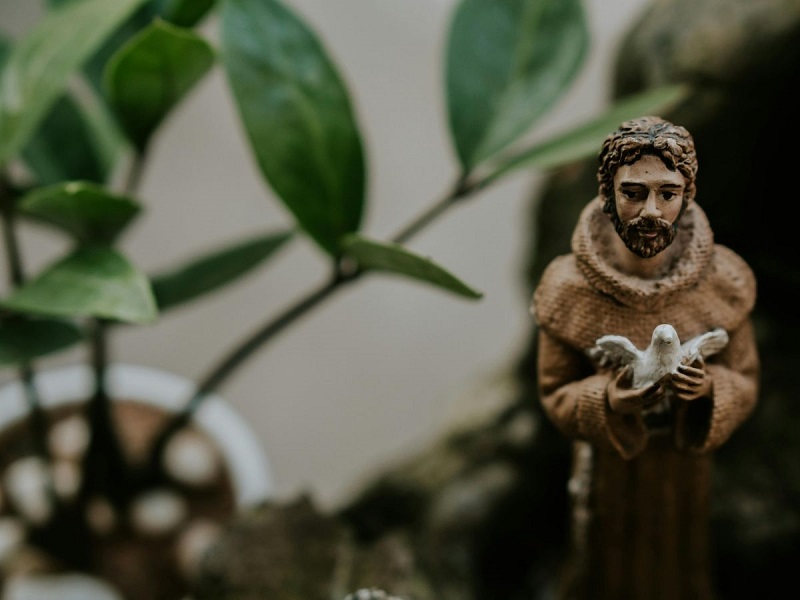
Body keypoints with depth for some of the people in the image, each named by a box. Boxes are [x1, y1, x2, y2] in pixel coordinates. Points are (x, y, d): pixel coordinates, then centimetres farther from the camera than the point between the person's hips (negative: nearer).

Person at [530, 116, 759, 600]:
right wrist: (610, 402, -31)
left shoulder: (723, 279, -19)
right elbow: (556, 393, -10)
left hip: (685, 467, 2)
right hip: (609, 471, -1)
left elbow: (745, 383, -7)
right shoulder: (570, 288, -23)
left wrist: (708, 388, -30)